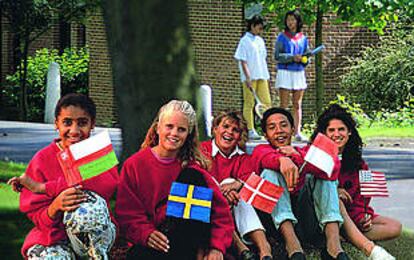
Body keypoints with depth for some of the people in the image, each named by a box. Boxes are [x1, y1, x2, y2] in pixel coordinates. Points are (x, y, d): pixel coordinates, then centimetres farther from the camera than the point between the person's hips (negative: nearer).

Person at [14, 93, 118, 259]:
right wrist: (55, 207, -31)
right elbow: (38, 218, -4)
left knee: (90, 200, -31)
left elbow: (109, 183, -22)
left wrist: (43, 188, -22)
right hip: (54, 237, -2)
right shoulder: (42, 159, 1)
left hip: (97, 234, 2)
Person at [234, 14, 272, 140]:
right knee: (249, 104, -2)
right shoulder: (245, 41, -7)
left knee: (267, 102, 3)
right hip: (250, 77, -7)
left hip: (262, 76, 7)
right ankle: (250, 131, 0)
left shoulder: (260, 40, 14)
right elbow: (243, 61, -11)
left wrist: (266, 76, 18)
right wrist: (248, 77, -18)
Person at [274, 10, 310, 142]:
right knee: (284, 104, -4)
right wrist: (292, 57, -19)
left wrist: (303, 59, -11)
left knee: (297, 105, 4)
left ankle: (297, 132, 5)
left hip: (299, 73, 4)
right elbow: (277, 56, -8)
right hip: (285, 72, -4)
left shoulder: (303, 38, 10)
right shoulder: (282, 37, 0)